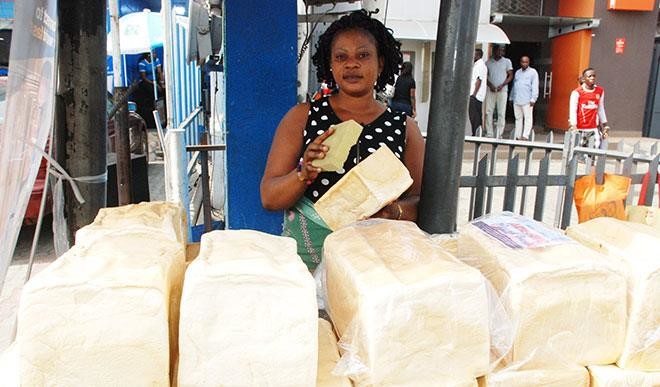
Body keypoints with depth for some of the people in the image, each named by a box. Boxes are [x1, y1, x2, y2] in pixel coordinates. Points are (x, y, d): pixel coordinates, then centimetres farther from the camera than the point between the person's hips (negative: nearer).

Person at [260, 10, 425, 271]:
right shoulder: (302, 117, 3)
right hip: (307, 254, -1)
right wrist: (304, 174, -20)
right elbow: (269, 198, -1)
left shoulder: (404, 127, 6)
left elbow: (421, 202, 6)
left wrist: (393, 211, -16)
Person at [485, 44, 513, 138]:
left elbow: (510, 76, 5)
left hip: (502, 90, -1)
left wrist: (502, 85, -10)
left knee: (501, 113, -3)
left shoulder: (507, 61, 7)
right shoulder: (488, 62, 9)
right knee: (488, 112, -2)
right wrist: (490, 85, -9)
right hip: (490, 90, 1)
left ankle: (499, 134, -1)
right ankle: (489, 133, 3)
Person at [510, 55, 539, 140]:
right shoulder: (517, 72, 19)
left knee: (528, 118, -7)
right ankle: (517, 136, 13)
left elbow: (535, 87, -5)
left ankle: (525, 136, -10)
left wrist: (533, 99, -13)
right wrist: (511, 97, 17)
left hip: (527, 101, -6)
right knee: (518, 118, 9)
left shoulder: (533, 72, 2)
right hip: (516, 100, 6)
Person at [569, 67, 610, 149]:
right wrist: (573, 125, -20)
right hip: (580, 129, -4)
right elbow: (572, 110, -9)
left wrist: (605, 125, 20)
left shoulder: (600, 91, 11)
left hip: (594, 128, 4)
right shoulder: (577, 92, -4)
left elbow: (601, 109, 19)